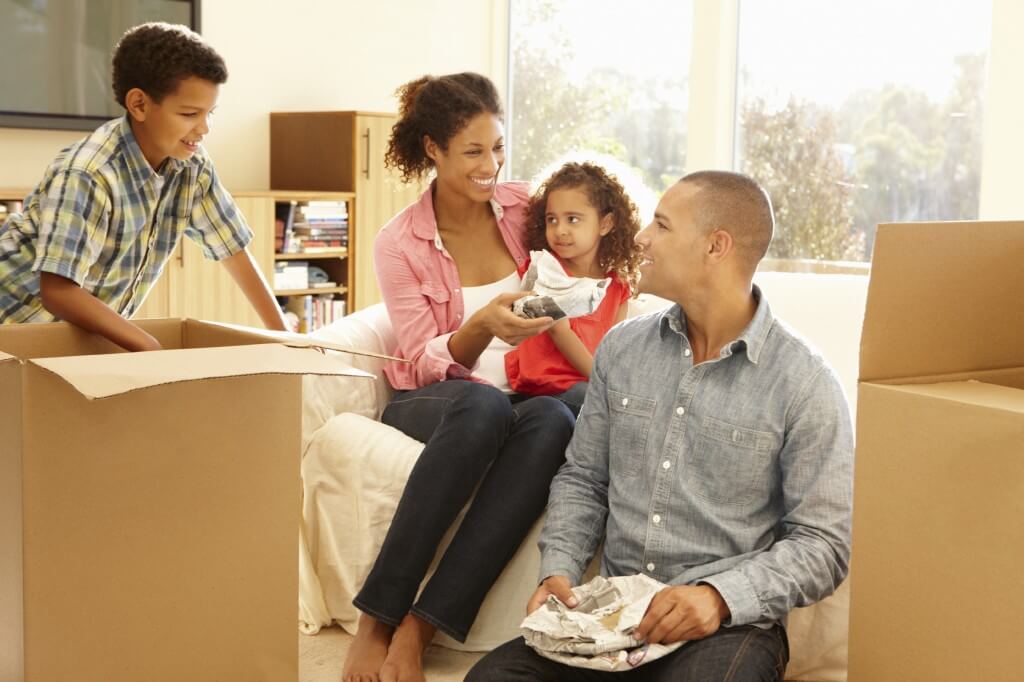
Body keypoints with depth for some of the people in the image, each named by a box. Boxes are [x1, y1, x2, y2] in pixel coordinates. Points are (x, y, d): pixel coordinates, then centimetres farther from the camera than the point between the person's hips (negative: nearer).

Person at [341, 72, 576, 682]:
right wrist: (484, 325, -28)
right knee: (482, 405, -40)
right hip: (432, 406, -2)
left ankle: (417, 629, -37)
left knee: (553, 420, -36)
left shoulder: (523, 207, 4)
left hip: (524, 394, 2)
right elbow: (427, 365, -7)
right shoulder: (400, 243, -3)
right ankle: (376, 620, -33)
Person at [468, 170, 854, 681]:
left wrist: (721, 595, -23)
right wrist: (558, 571, -2)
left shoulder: (804, 382, -7)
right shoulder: (621, 348, 9)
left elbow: (823, 545, -8)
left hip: (729, 624, -3)